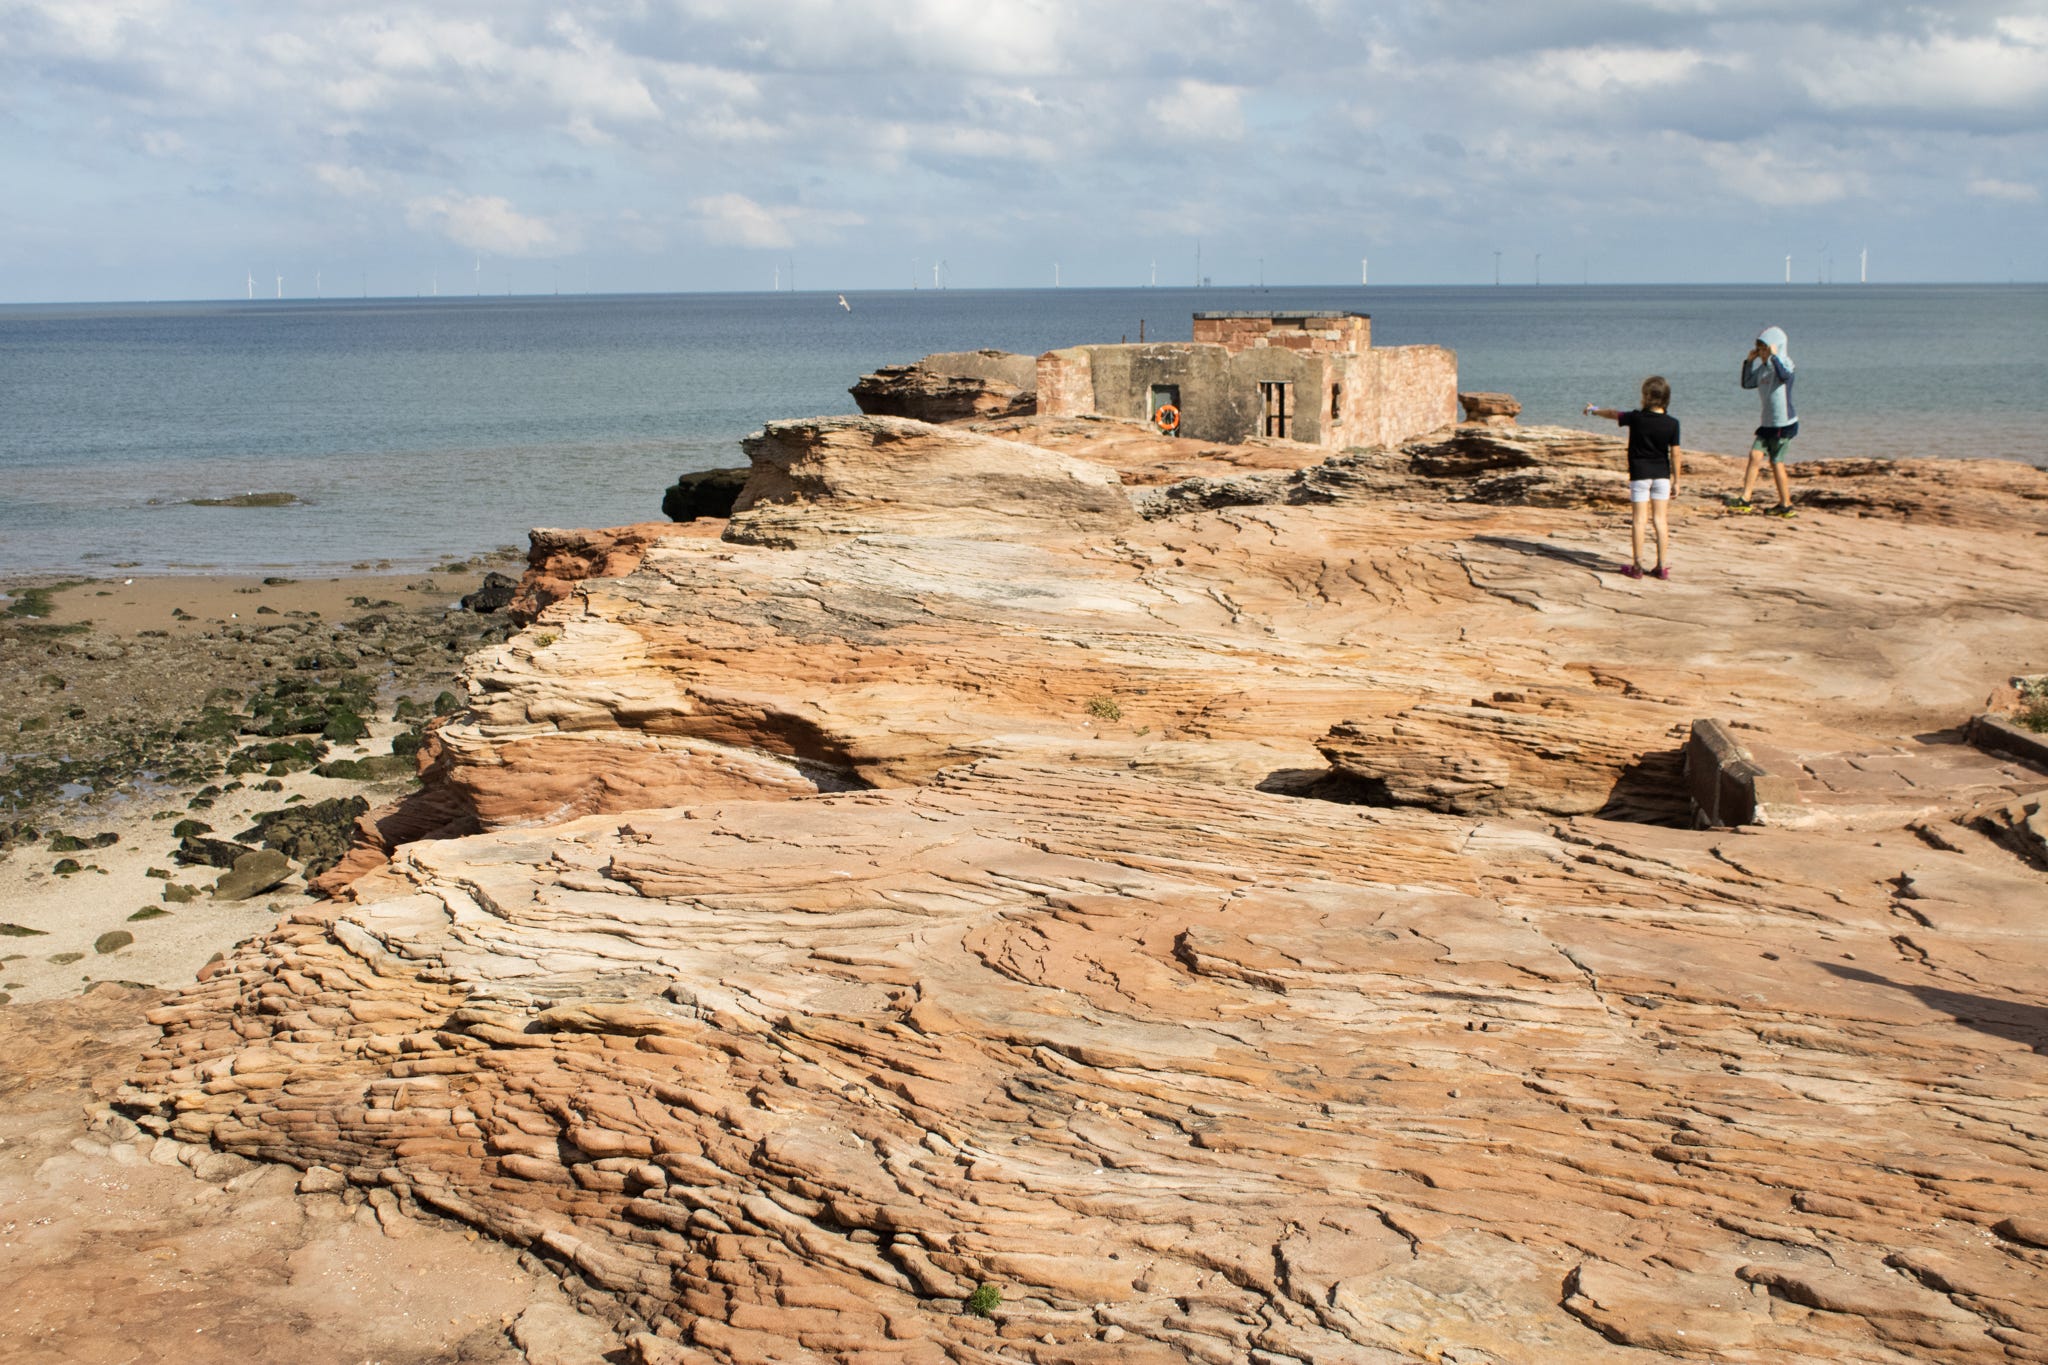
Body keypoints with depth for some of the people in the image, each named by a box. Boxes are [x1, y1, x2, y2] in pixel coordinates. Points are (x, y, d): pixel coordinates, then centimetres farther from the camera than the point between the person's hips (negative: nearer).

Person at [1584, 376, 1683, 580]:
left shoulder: (1636, 418, -9)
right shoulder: (1672, 423, -6)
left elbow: (1612, 414, 8)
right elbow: (1675, 454, -3)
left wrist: (1593, 411, 27)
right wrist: (1676, 480, 6)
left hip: (1639, 474, -2)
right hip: (1662, 475, 2)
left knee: (1639, 519, 1)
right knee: (1660, 519, 5)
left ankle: (1637, 566, 2)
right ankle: (1662, 566, 5)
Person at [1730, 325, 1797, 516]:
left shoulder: (1784, 362, -11)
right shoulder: (1763, 368, 12)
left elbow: (1785, 376, -33)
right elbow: (1747, 383, 18)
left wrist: (1774, 356, -26)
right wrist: (1749, 361, 9)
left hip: (1784, 423, -7)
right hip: (1769, 423, 7)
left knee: (1776, 462, -1)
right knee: (1755, 455, -5)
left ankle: (1786, 505, 9)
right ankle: (1745, 500, -8)